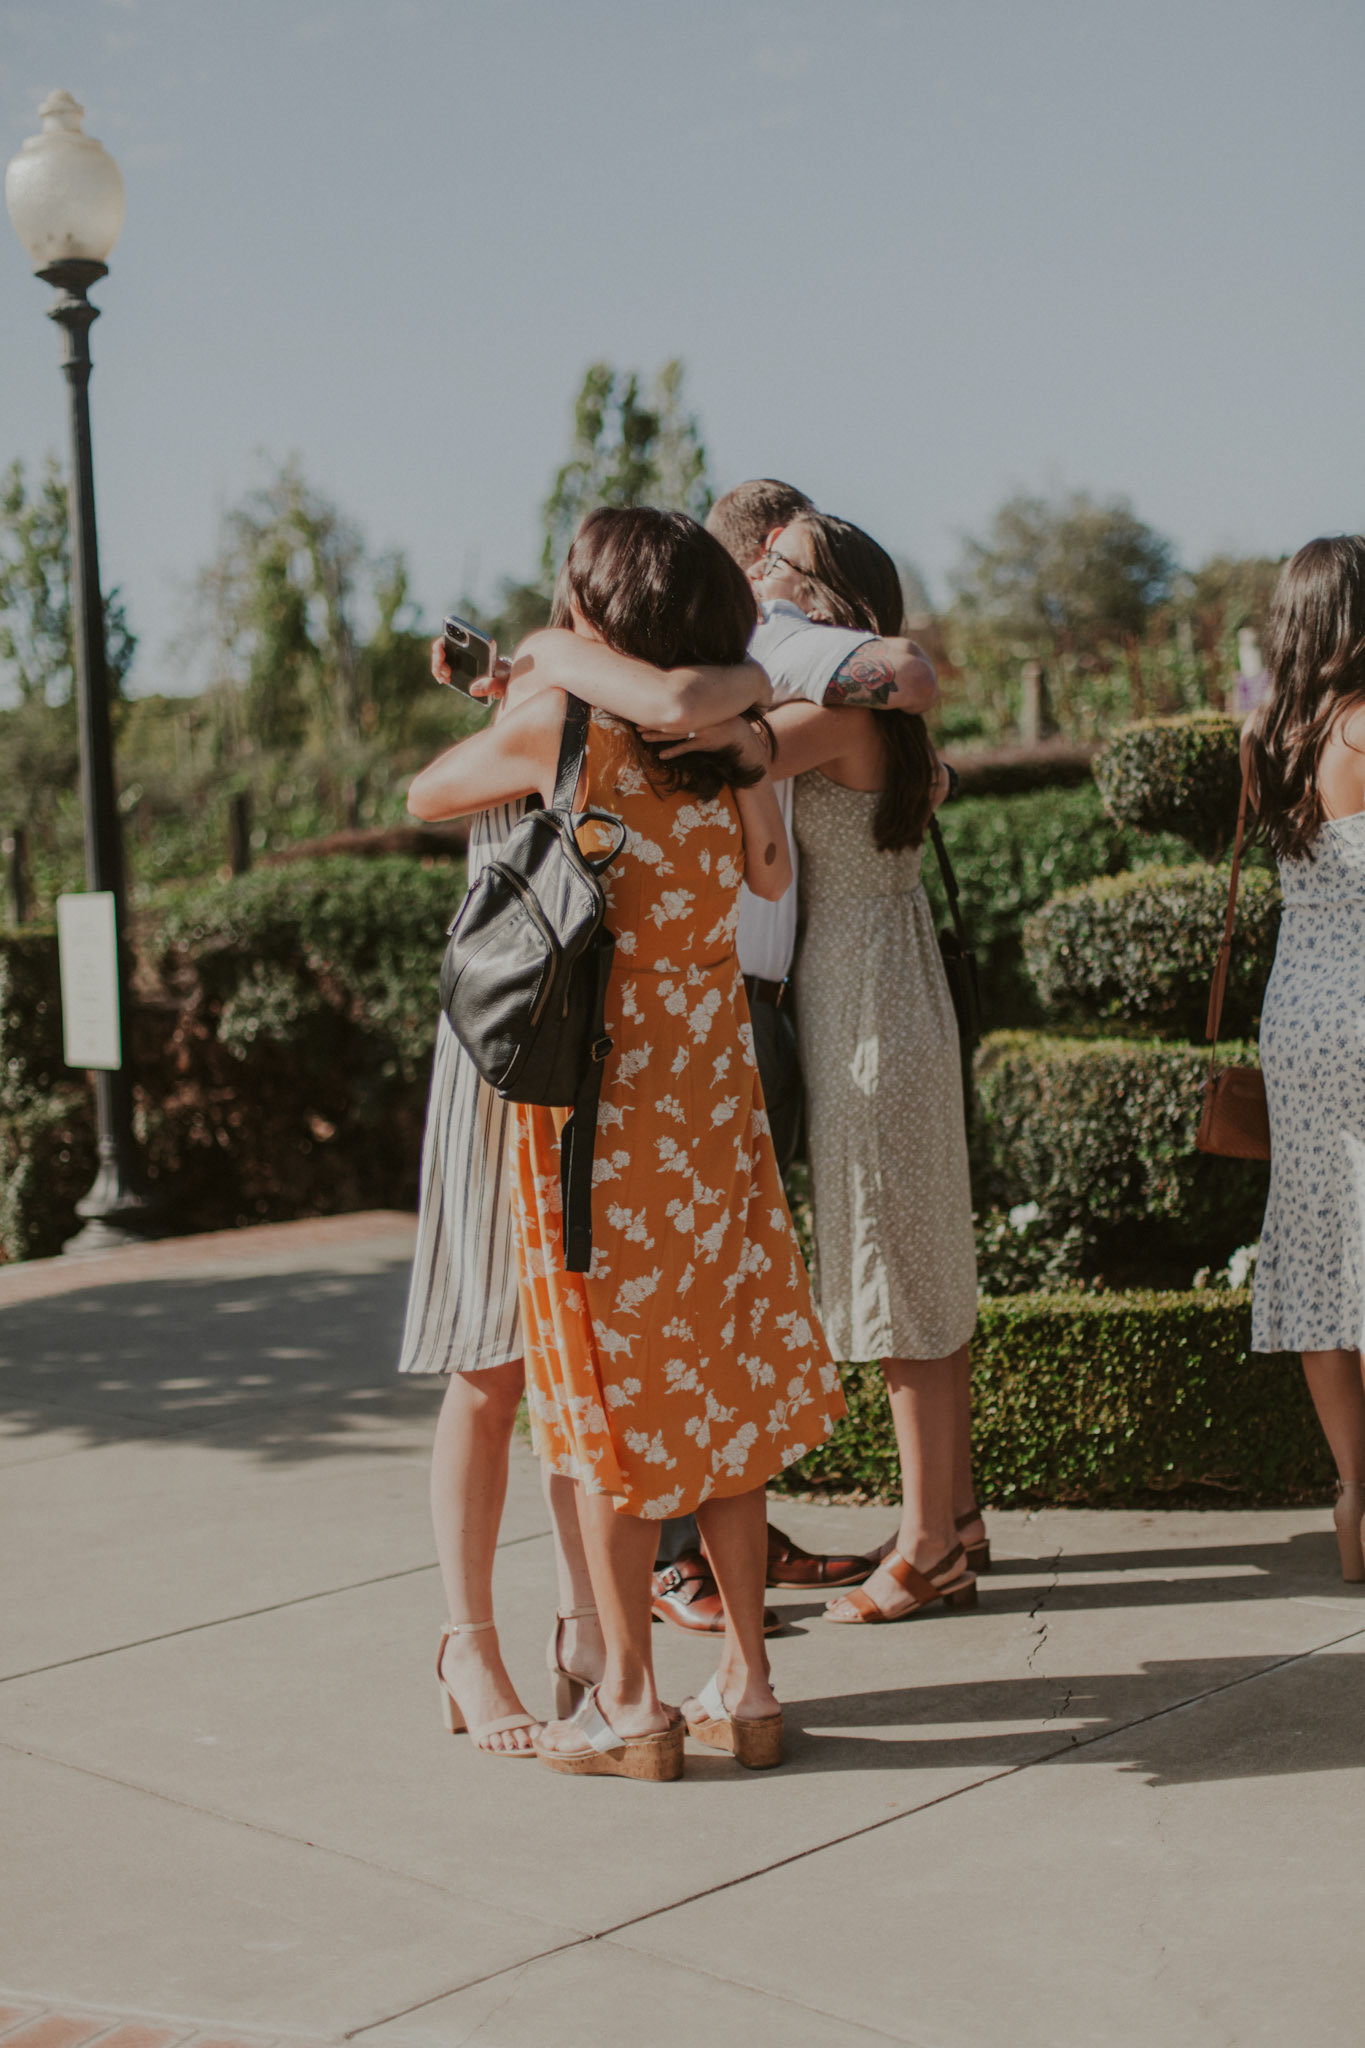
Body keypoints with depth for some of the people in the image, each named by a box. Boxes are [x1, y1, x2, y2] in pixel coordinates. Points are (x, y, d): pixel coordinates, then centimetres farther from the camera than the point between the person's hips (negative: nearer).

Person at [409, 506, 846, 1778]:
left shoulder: (555, 723, -10)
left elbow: (426, 796, 7)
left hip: (596, 1094, -5)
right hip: (715, 1094, 5)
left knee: (613, 1394, 3)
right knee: (719, 1384, 11)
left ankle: (629, 1706, 9)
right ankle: (745, 1685, 17)